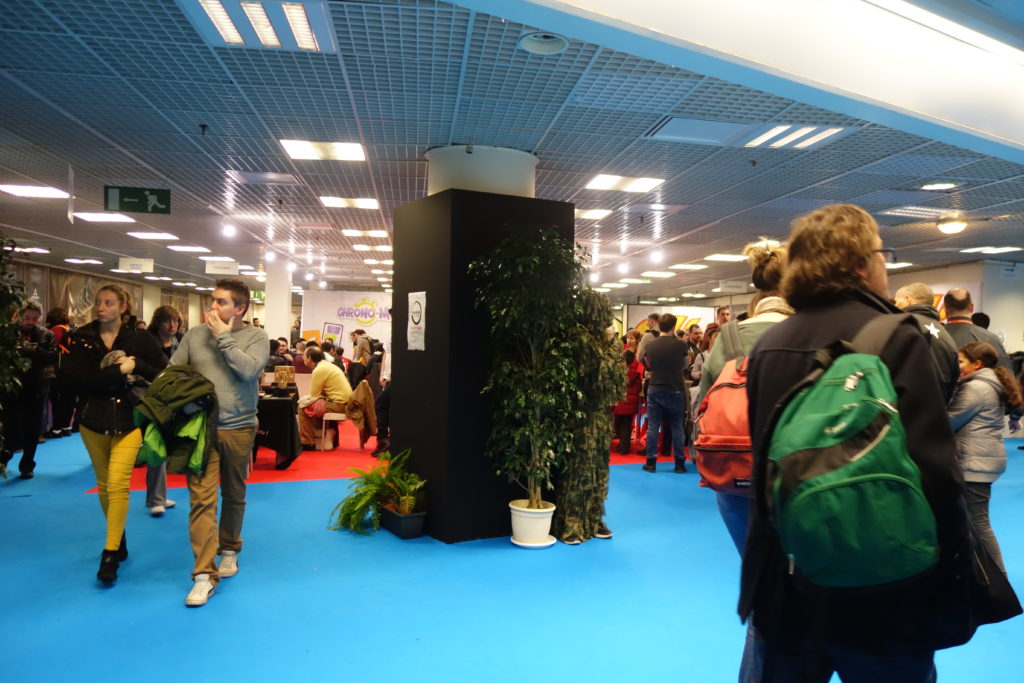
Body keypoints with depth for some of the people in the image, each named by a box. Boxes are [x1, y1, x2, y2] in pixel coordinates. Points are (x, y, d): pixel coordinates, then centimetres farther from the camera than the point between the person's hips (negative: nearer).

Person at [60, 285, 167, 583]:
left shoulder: (140, 338, -4)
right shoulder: (82, 337, 1)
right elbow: (70, 376, -13)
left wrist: (136, 365, -20)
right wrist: (116, 372, -20)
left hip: (127, 418, -3)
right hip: (93, 419, 3)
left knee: (118, 484, -12)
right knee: (103, 485, 12)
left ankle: (110, 554, -5)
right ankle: (119, 543, 28)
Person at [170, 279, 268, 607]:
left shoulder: (256, 337, -3)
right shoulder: (195, 334, 4)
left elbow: (248, 370, -20)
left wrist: (223, 337, -15)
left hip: (239, 428, 0)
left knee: (234, 496, 15)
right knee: (201, 498, -4)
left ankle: (229, 550, 36)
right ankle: (205, 574, 1)